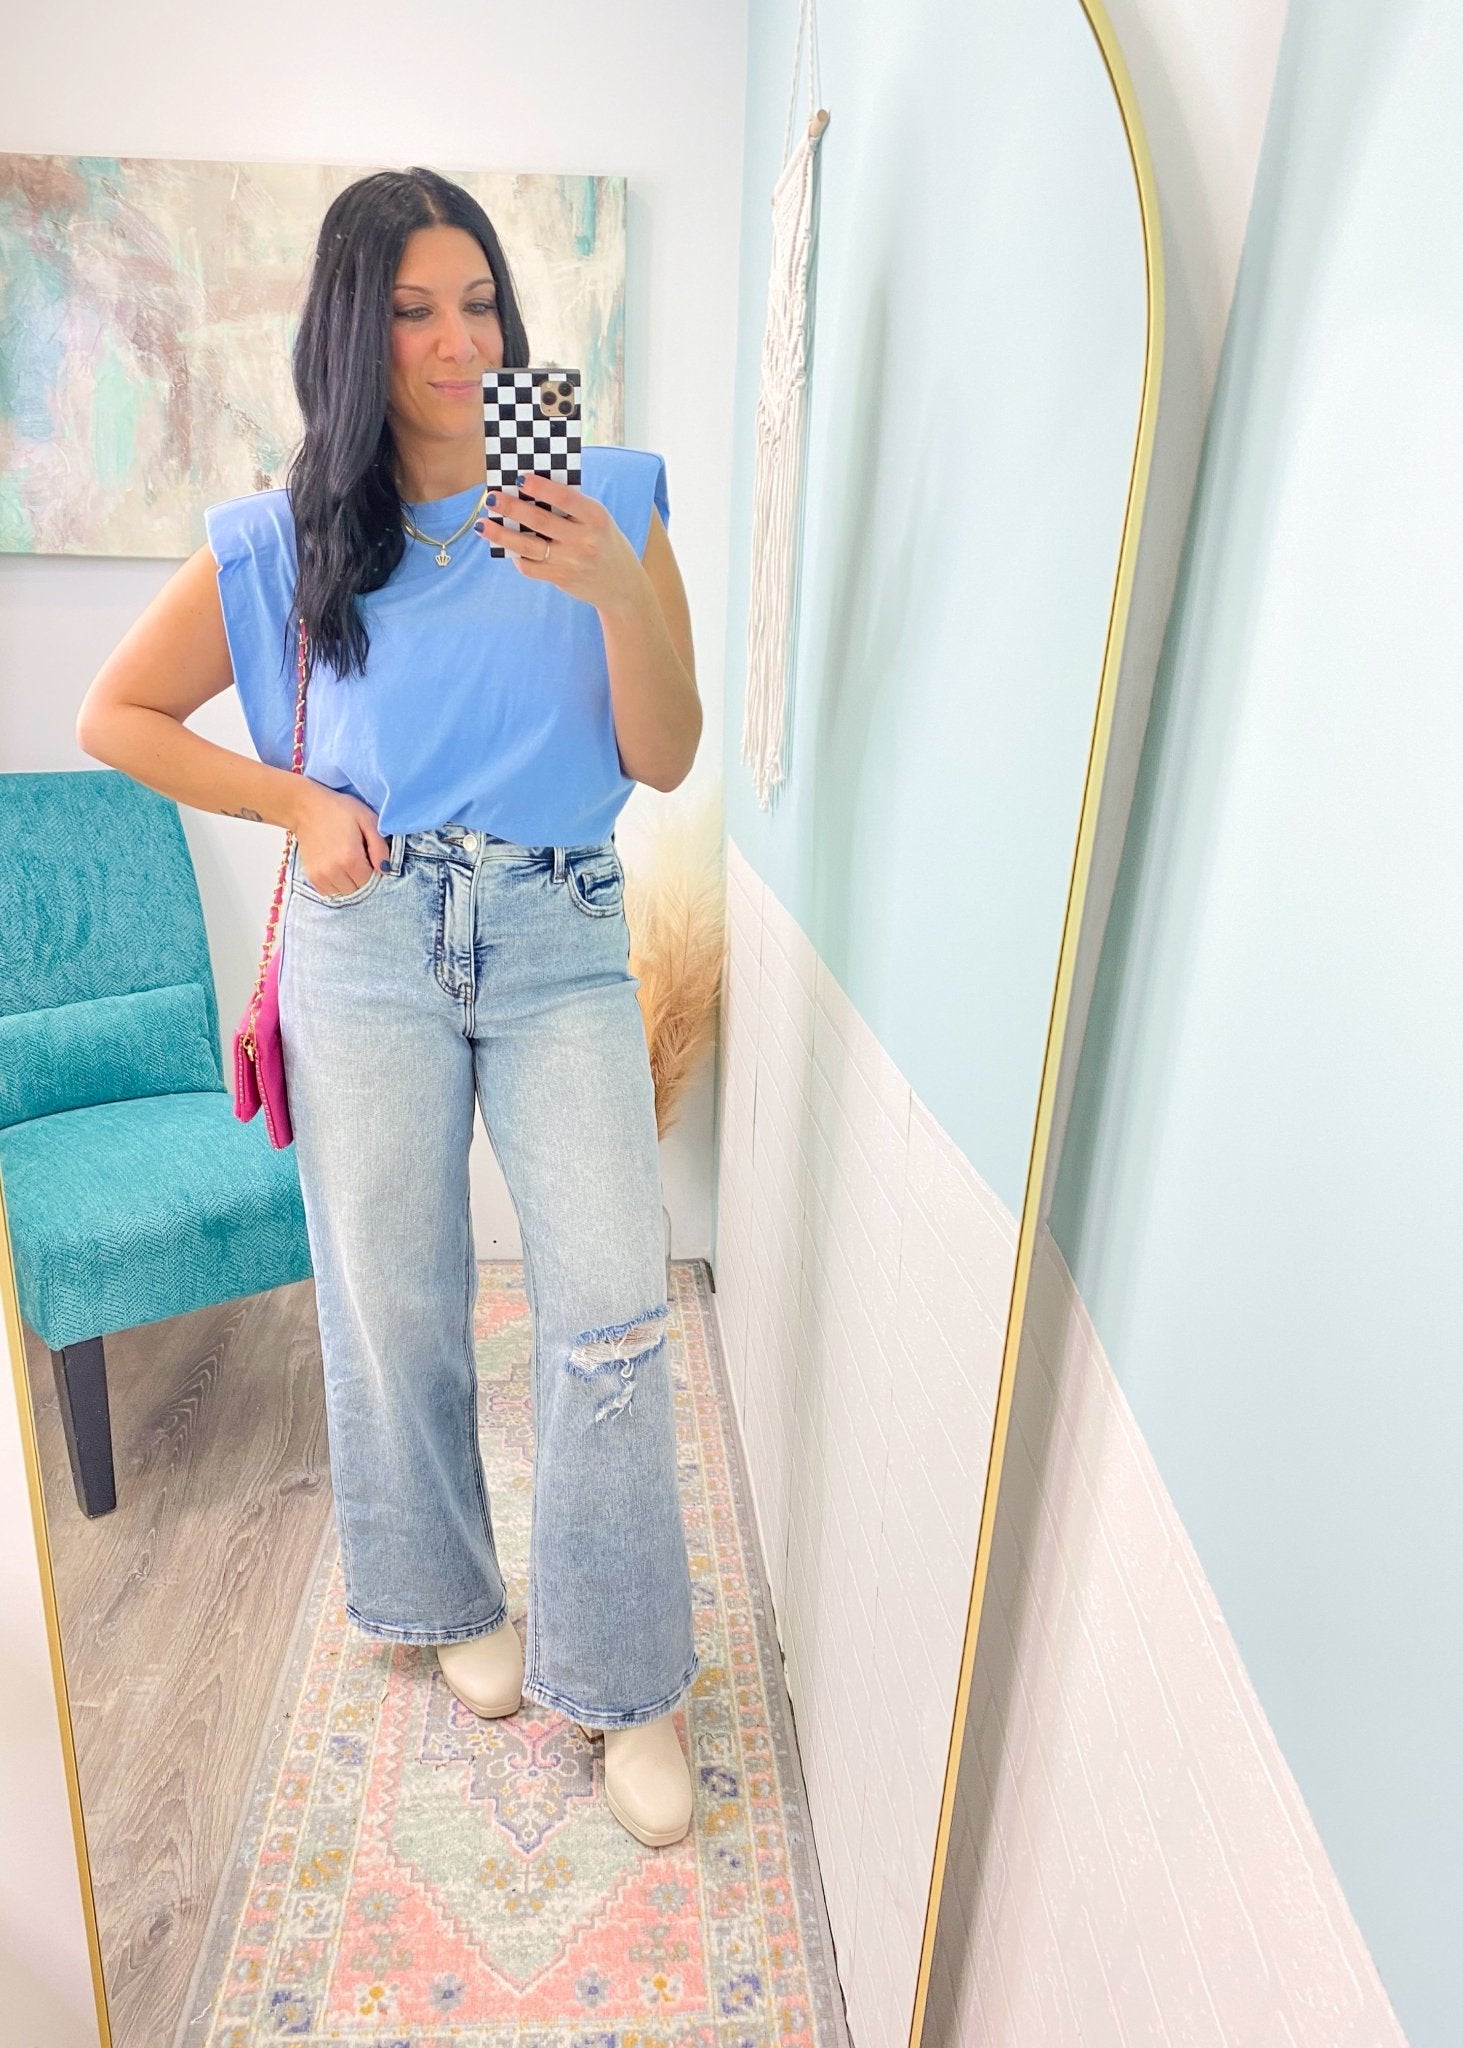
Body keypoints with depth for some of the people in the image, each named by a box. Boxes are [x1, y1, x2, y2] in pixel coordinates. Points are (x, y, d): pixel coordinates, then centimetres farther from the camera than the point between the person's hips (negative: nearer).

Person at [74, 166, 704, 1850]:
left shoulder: (608, 501, 6)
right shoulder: (285, 542, 6)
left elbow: (665, 758, -1)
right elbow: (116, 717, 12)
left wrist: (618, 590, -16)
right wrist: (299, 805, 0)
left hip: (564, 944, 0)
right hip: (370, 945, 1)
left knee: (614, 1318, -8)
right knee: (396, 1312, 9)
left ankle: (625, 1679, 14)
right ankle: (454, 1597, 37)